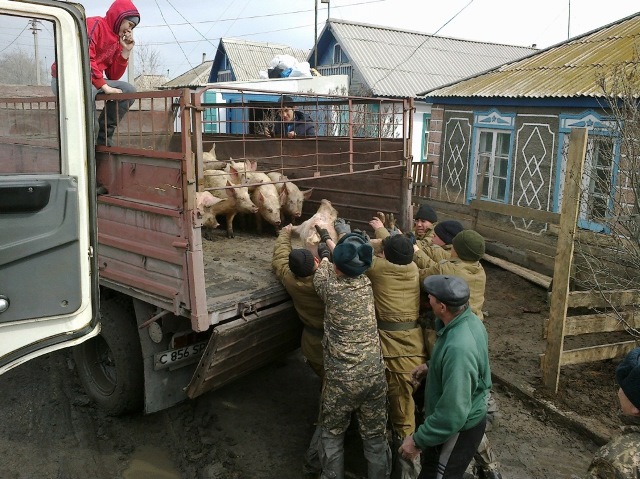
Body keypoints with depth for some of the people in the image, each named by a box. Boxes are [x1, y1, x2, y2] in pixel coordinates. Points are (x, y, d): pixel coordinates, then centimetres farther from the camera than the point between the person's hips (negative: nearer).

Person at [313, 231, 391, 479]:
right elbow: (348, 264, 17)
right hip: (374, 374, 3)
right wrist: (327, 238, 34)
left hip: (341, 378, -2)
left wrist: (324, 255, 34)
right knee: (375, 435, 16)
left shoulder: (330, 286, -12)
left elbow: (325, 266, 12)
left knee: (333, 434, 18)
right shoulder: (365, 282, -3)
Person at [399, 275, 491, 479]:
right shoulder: (470, 320, -9)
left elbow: (453, 413, -34)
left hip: (458, 427, -9)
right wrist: (431, 366, 14)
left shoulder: (458, 347, -38)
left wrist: (418, 440, -25)